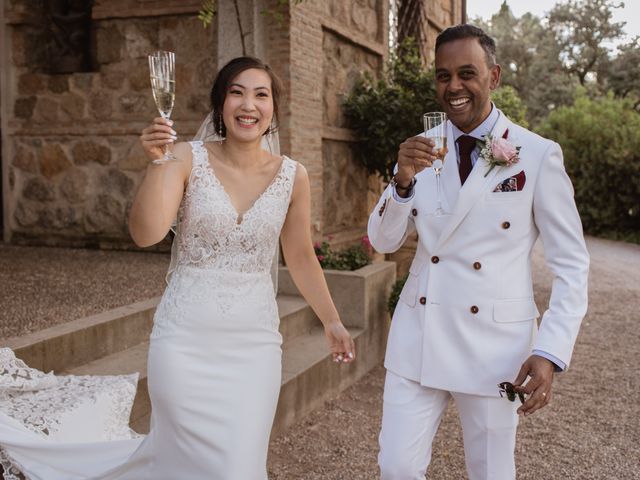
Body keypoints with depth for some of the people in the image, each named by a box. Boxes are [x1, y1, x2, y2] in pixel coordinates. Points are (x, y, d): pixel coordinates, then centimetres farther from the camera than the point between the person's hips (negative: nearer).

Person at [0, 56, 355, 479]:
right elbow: (146, 234, -18)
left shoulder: (292, 176, 0)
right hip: (185, 338, -2)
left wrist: (333, 321, 15)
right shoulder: (188, 159, -6)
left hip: (254, 343, 2)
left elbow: (300, 257, 11)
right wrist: (158, 162, -27)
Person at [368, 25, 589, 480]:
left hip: (494, 343, -3)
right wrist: (402, 180, -16)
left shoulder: (538, 156, -9)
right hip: (417, 337, 3)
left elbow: (572, 265, -5)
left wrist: (551, 352, -15)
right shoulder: (423, 149, 3)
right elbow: (384, 241, 2)